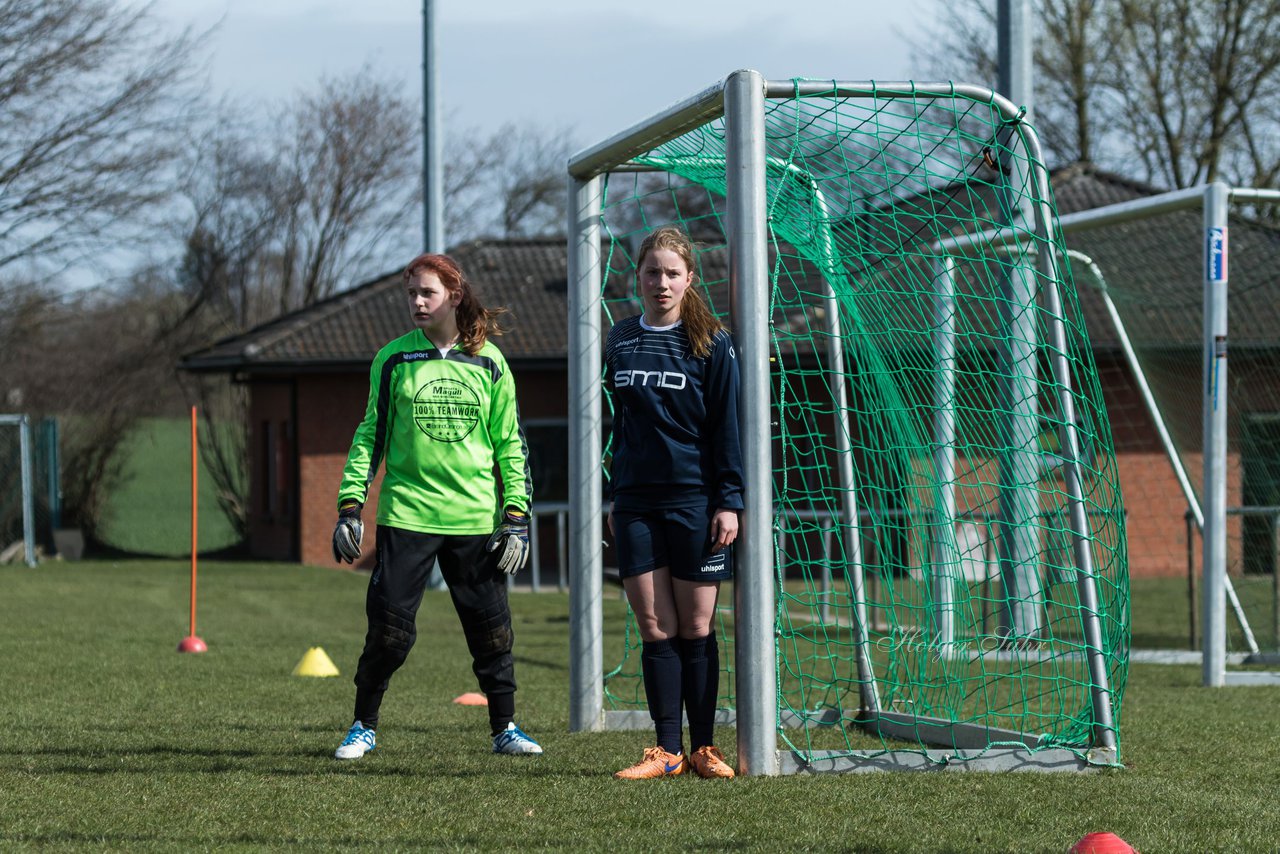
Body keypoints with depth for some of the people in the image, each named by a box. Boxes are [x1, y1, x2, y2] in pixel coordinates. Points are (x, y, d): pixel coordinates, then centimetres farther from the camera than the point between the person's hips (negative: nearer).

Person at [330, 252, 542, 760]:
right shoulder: (393, 359, 4)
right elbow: (371, 434, 9)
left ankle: (505, 728, 17)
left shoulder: (489, 362, 5)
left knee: (490, 624, 3)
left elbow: (510, 443, 9)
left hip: (475, 519, 1)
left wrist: (517, 515, 1)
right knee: (389, 627, -4)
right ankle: (363, 727, 11)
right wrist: (350, 505, 0)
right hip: (406, 514, -1)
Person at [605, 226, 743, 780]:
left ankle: (704, 748, 9)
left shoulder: (711, 344, -1)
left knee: (696, 629, 1)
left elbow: (726, 427, -2)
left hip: (694, 501, -3)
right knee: (655, 630, 1)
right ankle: (667, 750, 5)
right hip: (636, 505, 3)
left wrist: (729, 501, -8)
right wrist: (614, 496, 15)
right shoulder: (621, 341, 11)